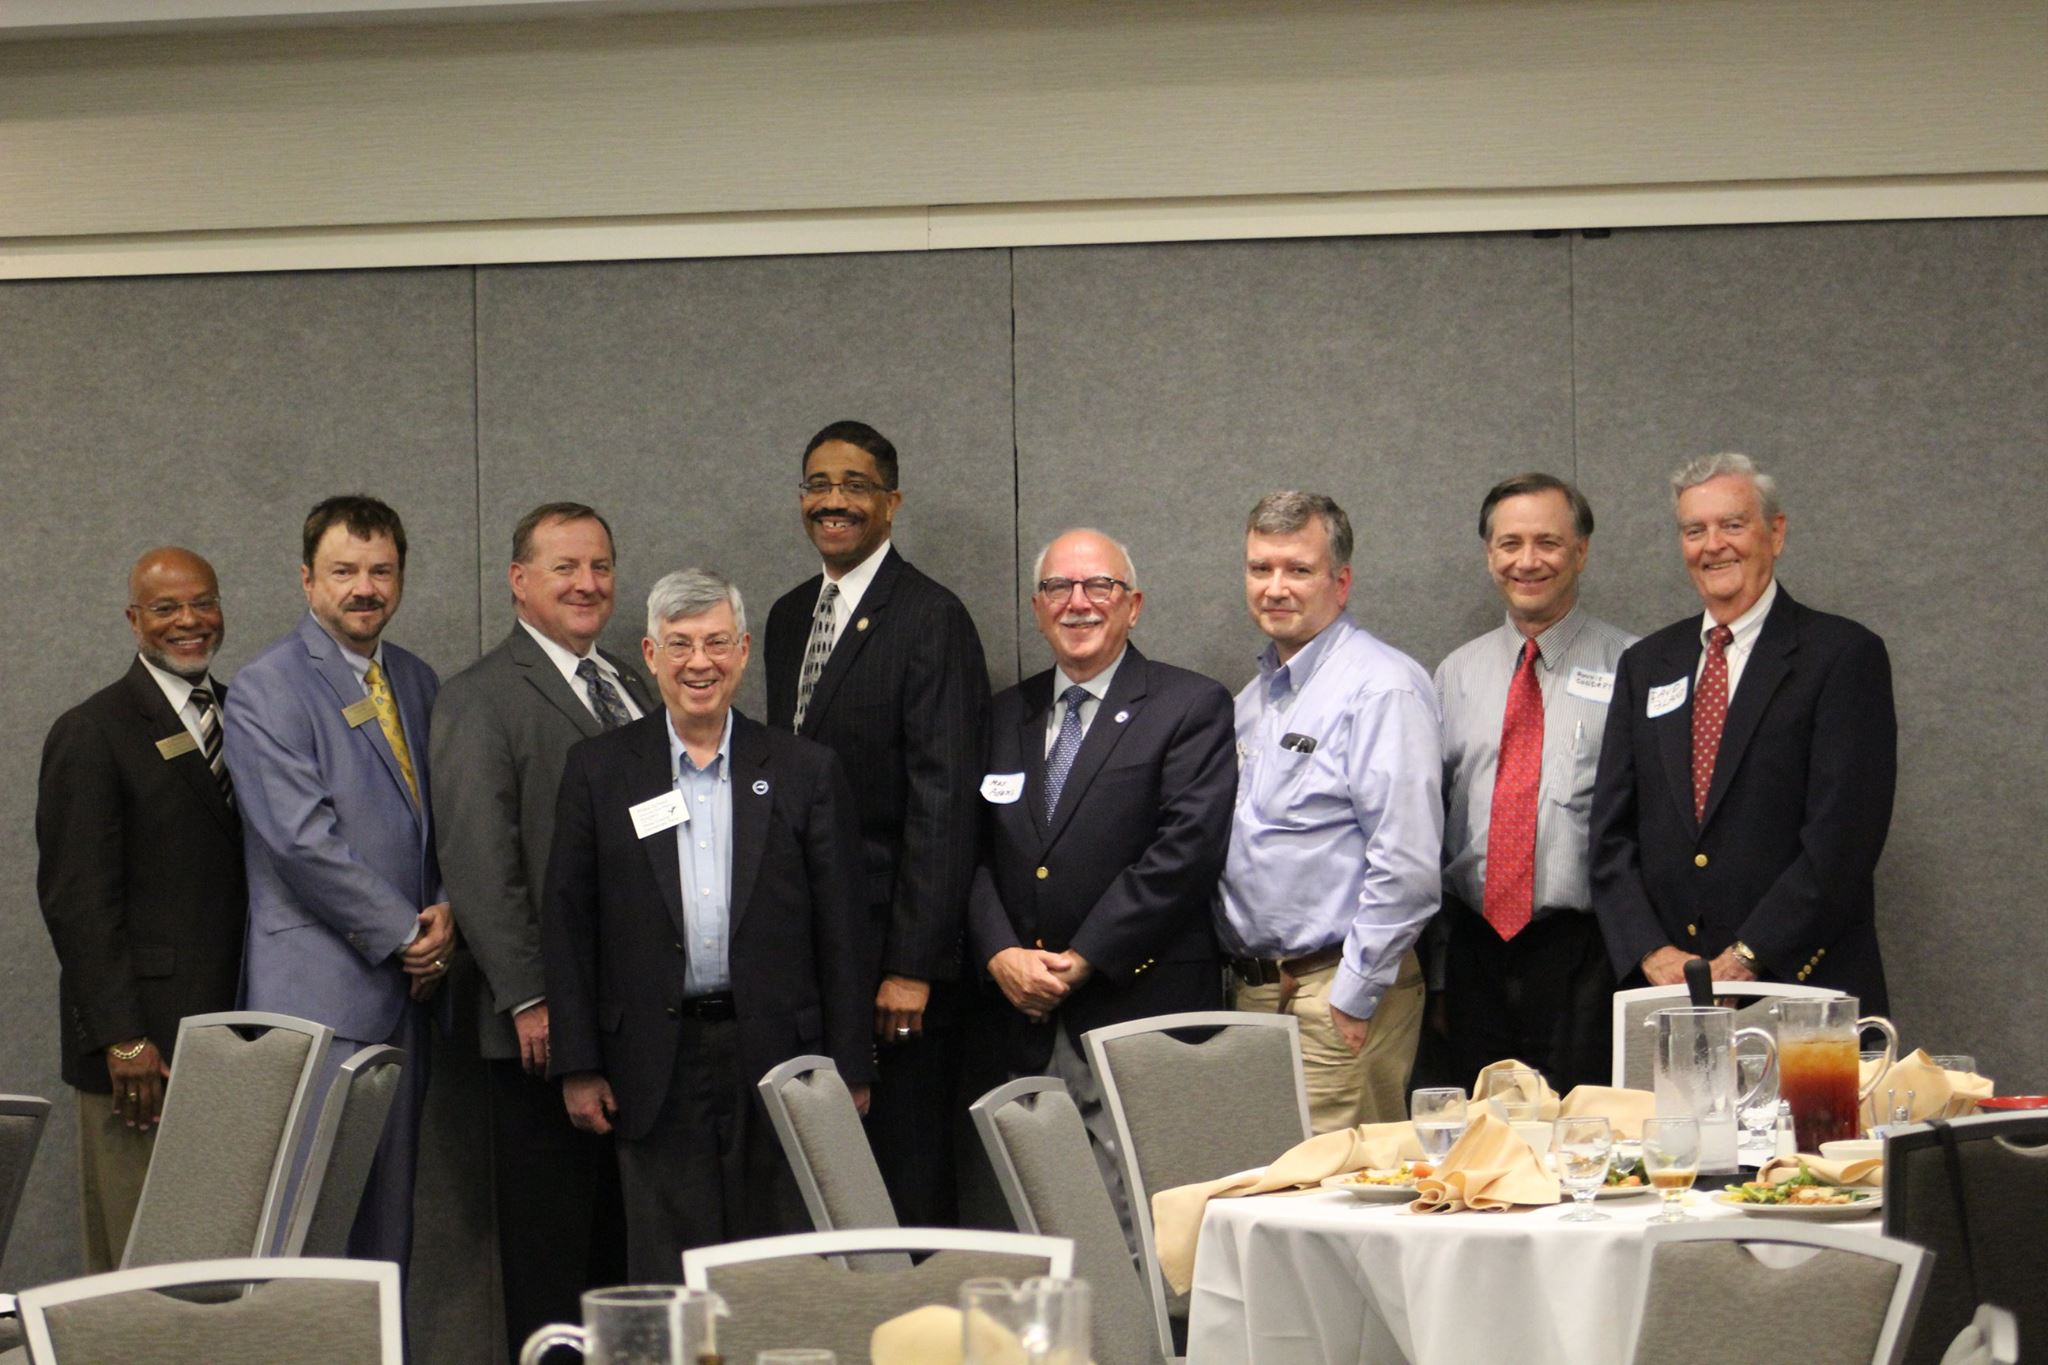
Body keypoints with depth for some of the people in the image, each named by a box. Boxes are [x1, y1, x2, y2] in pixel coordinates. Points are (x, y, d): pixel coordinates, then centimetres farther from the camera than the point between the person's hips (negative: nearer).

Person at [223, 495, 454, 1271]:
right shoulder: (265, 690, -6)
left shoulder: (417, 684, 16)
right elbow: (303, 840, -14)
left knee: (389, 1215, 8)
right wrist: (405, 933, -11)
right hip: (318, 991, -7)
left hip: (406, 984, 7)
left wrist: (446, 913, 0)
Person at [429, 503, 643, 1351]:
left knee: (622, 1237, 10)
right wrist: (528, 1000, -18)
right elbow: (478, 862, -13)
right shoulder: (480, 699, -6)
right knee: (549, 1241, 1)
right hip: (550, 1023, -7)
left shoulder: (631, 686, 17)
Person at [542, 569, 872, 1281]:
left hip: (778, 1060, 0)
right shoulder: (598, 770, 6)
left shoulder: (805, 770, 5)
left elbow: (842, 928, 5)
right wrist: (578, 1067, 0)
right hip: (657, 1068, 0)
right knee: (666, 1277, 3)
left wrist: (849, 1069, 1)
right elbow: (567, 923, 5)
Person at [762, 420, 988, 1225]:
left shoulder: (930, 620, -9)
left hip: (889, 953, -7)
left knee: (908, 1180, -3)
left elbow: (942, 802, -14)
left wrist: (911, 966, -19)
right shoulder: (789, 617, 15)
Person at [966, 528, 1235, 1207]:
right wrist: (1002, 955, -5)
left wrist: (1083, 961, -12)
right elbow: (975, 852, 13)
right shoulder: (1007, 715, 18)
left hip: (1142, 1017, -5)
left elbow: (1185, 851, -9)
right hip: (1025, 1025, 5)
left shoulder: (1192, 707, 1)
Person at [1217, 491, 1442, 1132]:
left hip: (1337, 990, -8)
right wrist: (1244, 975, 13)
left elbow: (1407, 864, -19)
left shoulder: (1382, 687, -11)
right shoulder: (1252, 700, 17)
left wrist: (1352, 996, -17)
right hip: (1254, 992, 8)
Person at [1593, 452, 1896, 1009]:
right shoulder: (1645, 665, 14)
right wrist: (1653, 953, -6)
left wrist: (1746, 961, -15)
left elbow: (1843, 835, -11)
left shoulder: (1844, 655, -2)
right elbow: (1612, 831, 10)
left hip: (1802, 984, -4)